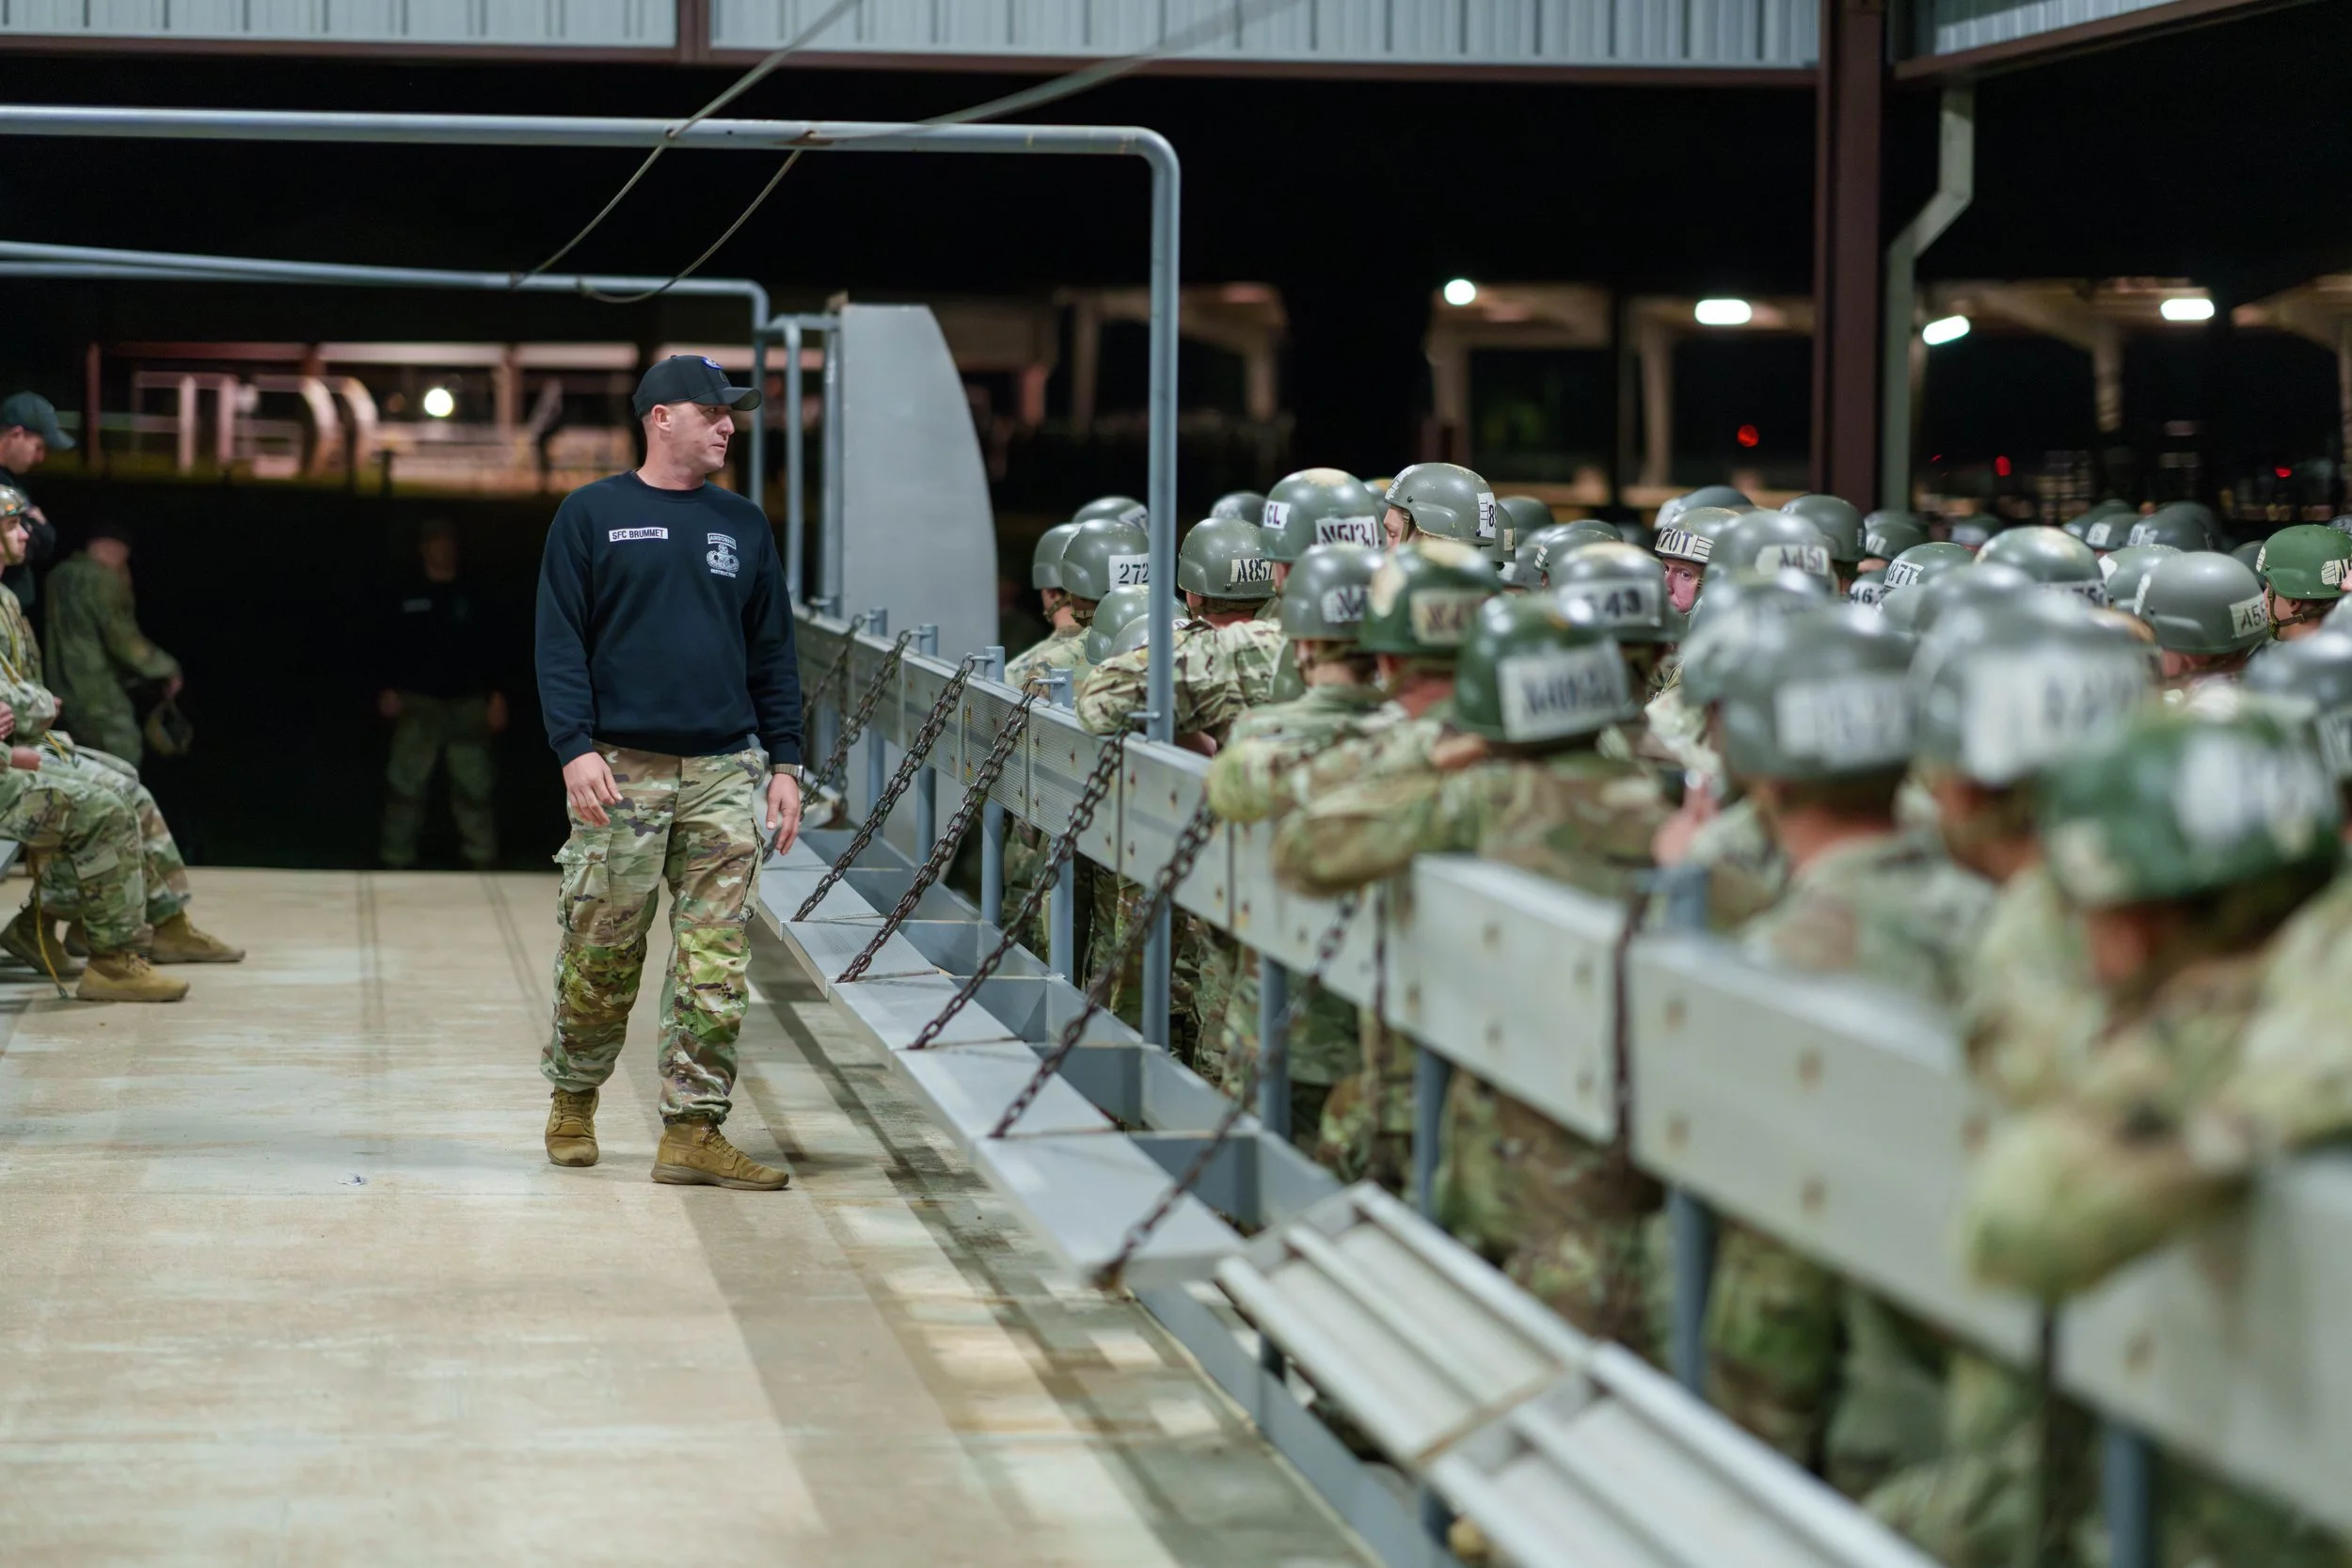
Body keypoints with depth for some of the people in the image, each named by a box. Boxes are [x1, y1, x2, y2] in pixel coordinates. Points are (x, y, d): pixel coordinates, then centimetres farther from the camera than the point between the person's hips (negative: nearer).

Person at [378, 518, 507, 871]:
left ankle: (483, 859, 6)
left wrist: (495, 695, 1)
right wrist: (389, 690, -7)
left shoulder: (470, 601, 10)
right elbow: (391, 650, 5)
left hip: (466, 703, 1)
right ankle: (398, 861, 1)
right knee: (406, 783, -5)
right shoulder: (407, 600, 6)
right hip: (418, 702, -1)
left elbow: (487, 652, 10)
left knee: (475, 783, -1)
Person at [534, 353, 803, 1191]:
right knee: (601, 957, 3)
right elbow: (560, 642, -1)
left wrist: (783, 764, 8)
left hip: (726, 775, 3)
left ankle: (693, 1130, 1)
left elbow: (773, 653, 16)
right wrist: (576, 747, -12)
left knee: (716, 964, -2)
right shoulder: (592, 516, 3)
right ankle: (573, 1104, 23)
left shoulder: (743, 526, 14)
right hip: (622, 770, -3)